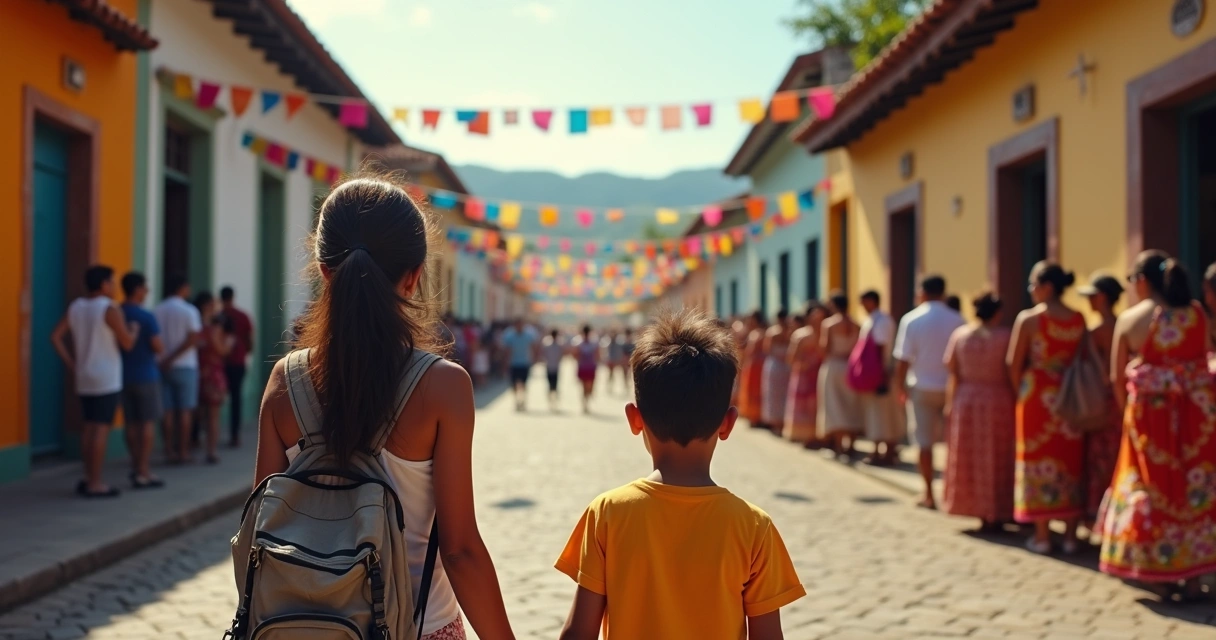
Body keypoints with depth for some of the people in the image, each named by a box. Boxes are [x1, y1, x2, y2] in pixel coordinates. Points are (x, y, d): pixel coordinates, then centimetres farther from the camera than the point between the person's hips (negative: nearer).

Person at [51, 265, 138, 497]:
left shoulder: (75, 307, 8)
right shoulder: (109, 309, -14)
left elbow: (56, 337, 5)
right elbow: (127, 343, -12)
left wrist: (71, 363, 8)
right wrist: (134, 330, 8)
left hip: (84, 378, 8)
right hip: (107, 379, -7)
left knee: (89, 427, 14)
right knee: (102, 429, -4)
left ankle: (89, 478, 18)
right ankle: (95, 483, -3)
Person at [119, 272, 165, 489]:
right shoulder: (147, 317, -15)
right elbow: (158, 347, -16)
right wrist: (160, 342, 4)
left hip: (124, 375, 6)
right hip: (145, 376, -6)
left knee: (131, 423, 12)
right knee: (147, 423, 0)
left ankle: (136, 466, 19)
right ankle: (143, 473, 0)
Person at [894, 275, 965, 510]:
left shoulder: (911, 320, -8)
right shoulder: (957, 320, -4)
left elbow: (903, 359, -9)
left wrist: (900, 385, 2)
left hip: (922, 388, -1)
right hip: (951, 387, 1)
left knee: (924, 442, 5)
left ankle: (928, 494, 9)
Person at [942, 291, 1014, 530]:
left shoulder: (960, 335, 1)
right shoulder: (1005, 337, -10)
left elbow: (952, 373, 3)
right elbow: (1013, 373, -10)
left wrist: (950, 403, 9)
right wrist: (1017, 402, -1)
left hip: (965, 403, 3)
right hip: (998, 402, -3)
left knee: (969, 459, 12)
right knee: (995, 461, 6)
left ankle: (980, 511, 21)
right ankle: (993, 515, 10)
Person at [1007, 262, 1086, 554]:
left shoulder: (1028, 318, -11)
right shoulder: (1079, 320, 2)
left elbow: (1014, 364, -7)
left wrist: (1020, 390, 8)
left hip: (1037, 397, -4)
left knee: (1039, 461, 3)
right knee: (1071, 462, 10)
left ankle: (1042, 536, 6)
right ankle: (1070, 535, 15)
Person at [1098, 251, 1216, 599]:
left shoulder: (1129, 319, -5)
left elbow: (1117, 376, 0)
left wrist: (1128, 407, 14)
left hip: (1150, 411, -2)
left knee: (1154, 487, 11)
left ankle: (1160, 571, 17)